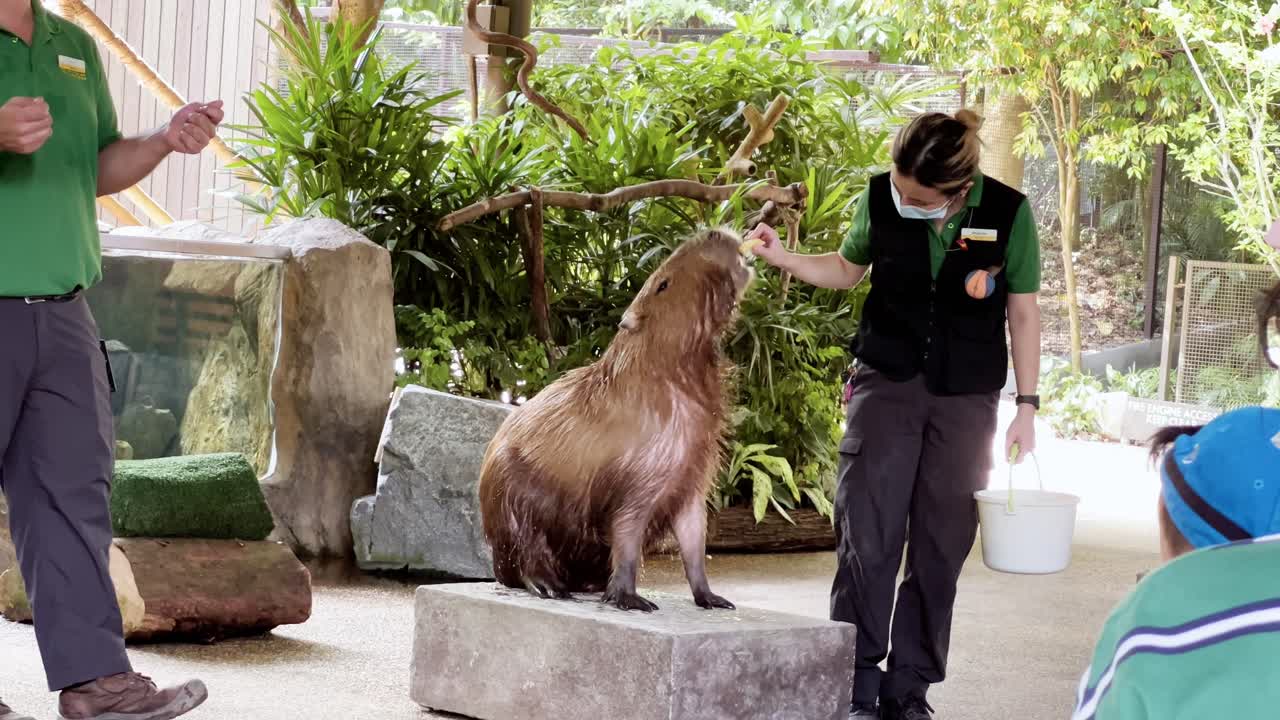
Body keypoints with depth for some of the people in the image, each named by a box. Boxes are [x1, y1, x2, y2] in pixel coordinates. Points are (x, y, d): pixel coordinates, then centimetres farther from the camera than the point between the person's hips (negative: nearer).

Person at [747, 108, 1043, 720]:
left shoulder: (1008, 213, -12)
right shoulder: (879, 199, -8)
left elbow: (1022, 313, -1)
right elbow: (847, 268, 12)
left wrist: (1027, 406, -2)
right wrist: (783, 258, -5)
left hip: (966, 397, 0)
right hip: (887, 382, 0)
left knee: (940, 547, 3)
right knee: (867, 536, -8)